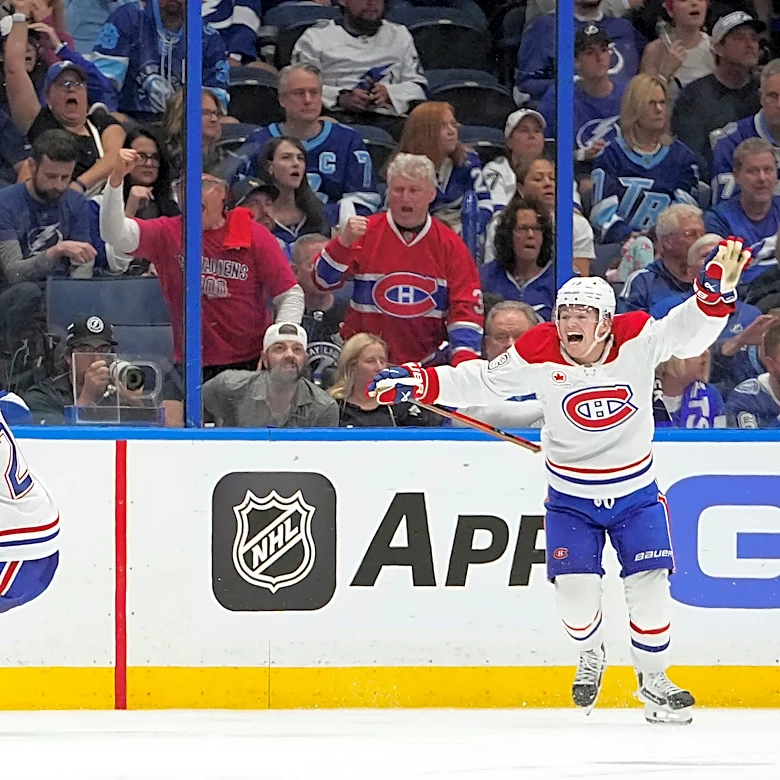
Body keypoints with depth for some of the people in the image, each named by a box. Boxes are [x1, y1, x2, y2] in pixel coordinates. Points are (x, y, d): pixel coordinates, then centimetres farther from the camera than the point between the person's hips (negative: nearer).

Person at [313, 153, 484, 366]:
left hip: (427, 362, 1)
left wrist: (464, 357, -12)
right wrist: (344, 241, -20)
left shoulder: (449, 245, 4)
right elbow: (324, 282, -4)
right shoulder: (365, 232, 2)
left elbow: (465, 306, 2)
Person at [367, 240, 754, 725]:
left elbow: (690, 329, -24)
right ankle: (591, 655, 23)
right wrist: (419, 383, -16)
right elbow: (482, 383, -7)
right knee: (576, 589, -10)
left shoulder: (638, 341, -16)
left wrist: (719, 288, -43)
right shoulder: (539, 355, -15)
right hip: (570, 496, 0)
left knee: (648, 584, -7)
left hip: (635, 491, 0)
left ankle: (654, 680, 14)